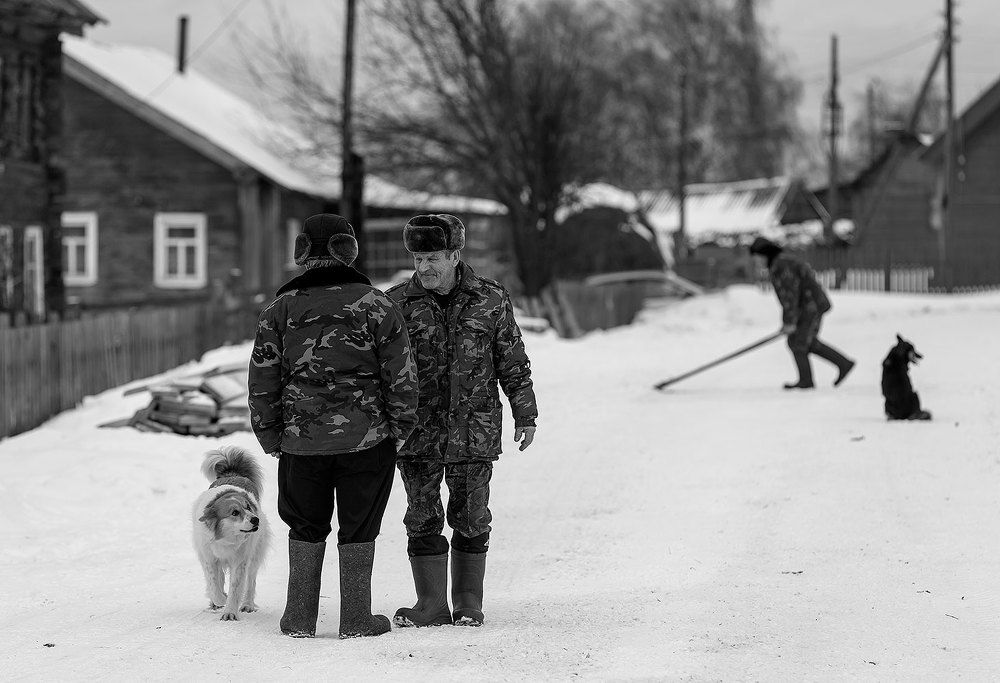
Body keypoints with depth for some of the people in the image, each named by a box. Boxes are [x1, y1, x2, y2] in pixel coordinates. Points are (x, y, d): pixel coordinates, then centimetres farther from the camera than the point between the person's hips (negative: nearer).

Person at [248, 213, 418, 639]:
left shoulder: (280, 310, 2)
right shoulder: (375, 305, -3)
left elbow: (263, 380, 3)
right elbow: (401, 374, -2)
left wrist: (270, 437, 12)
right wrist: (400, 428, 8)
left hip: (302, 439, 2)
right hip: (366, 436, -2)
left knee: (306, 527, 14)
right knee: (359, 527, 7)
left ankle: (300, 618, 14)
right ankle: (356, 619, 9)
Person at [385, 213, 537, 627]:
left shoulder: (490, 301, 1)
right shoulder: (397, 304, 1)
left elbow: (513, 363, 8)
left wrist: (525, 415, 8)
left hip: (474, 429, 0)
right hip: (417, 433, 1)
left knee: (471, 519, 5)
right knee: (423, 519, 1)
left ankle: (468, 602, 16)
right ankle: (432, 603, 8)